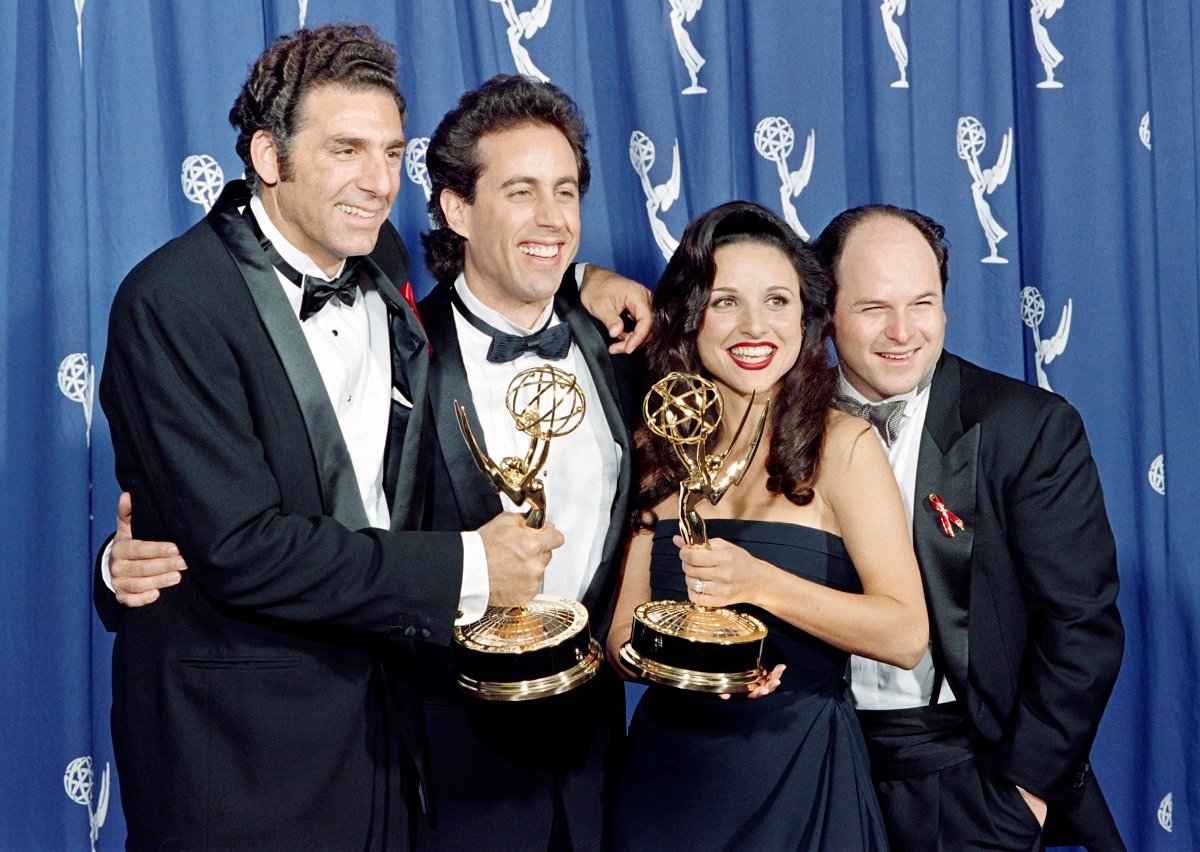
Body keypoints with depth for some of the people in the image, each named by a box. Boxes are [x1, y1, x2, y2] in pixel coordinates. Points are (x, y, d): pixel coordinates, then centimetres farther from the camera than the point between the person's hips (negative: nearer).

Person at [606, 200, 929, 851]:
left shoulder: (842, 445, -9)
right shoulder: (660, 451, 3)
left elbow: (906, 636, -15)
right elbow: (625, 635, 3)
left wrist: (761, 583, -27)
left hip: (799, 773, -3)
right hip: (669, 776, 3)